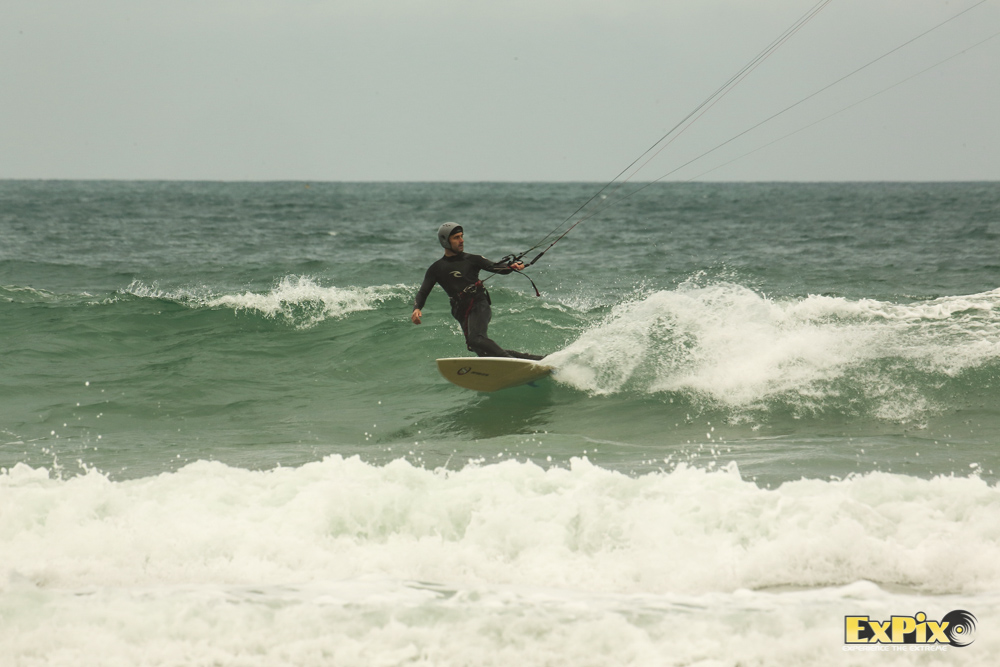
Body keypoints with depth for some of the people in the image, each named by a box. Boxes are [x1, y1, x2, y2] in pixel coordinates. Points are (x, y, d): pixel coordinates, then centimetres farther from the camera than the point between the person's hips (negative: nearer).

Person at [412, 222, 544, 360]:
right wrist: (417, 309, -11)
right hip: (463, 315, 3)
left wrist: (511, 267, -19)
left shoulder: (472, 260, 13)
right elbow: (422, 293, 10)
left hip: (479, 306, -3)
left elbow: (494, 267, 2)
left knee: (475, 339, -31)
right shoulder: (437, 269, 15)